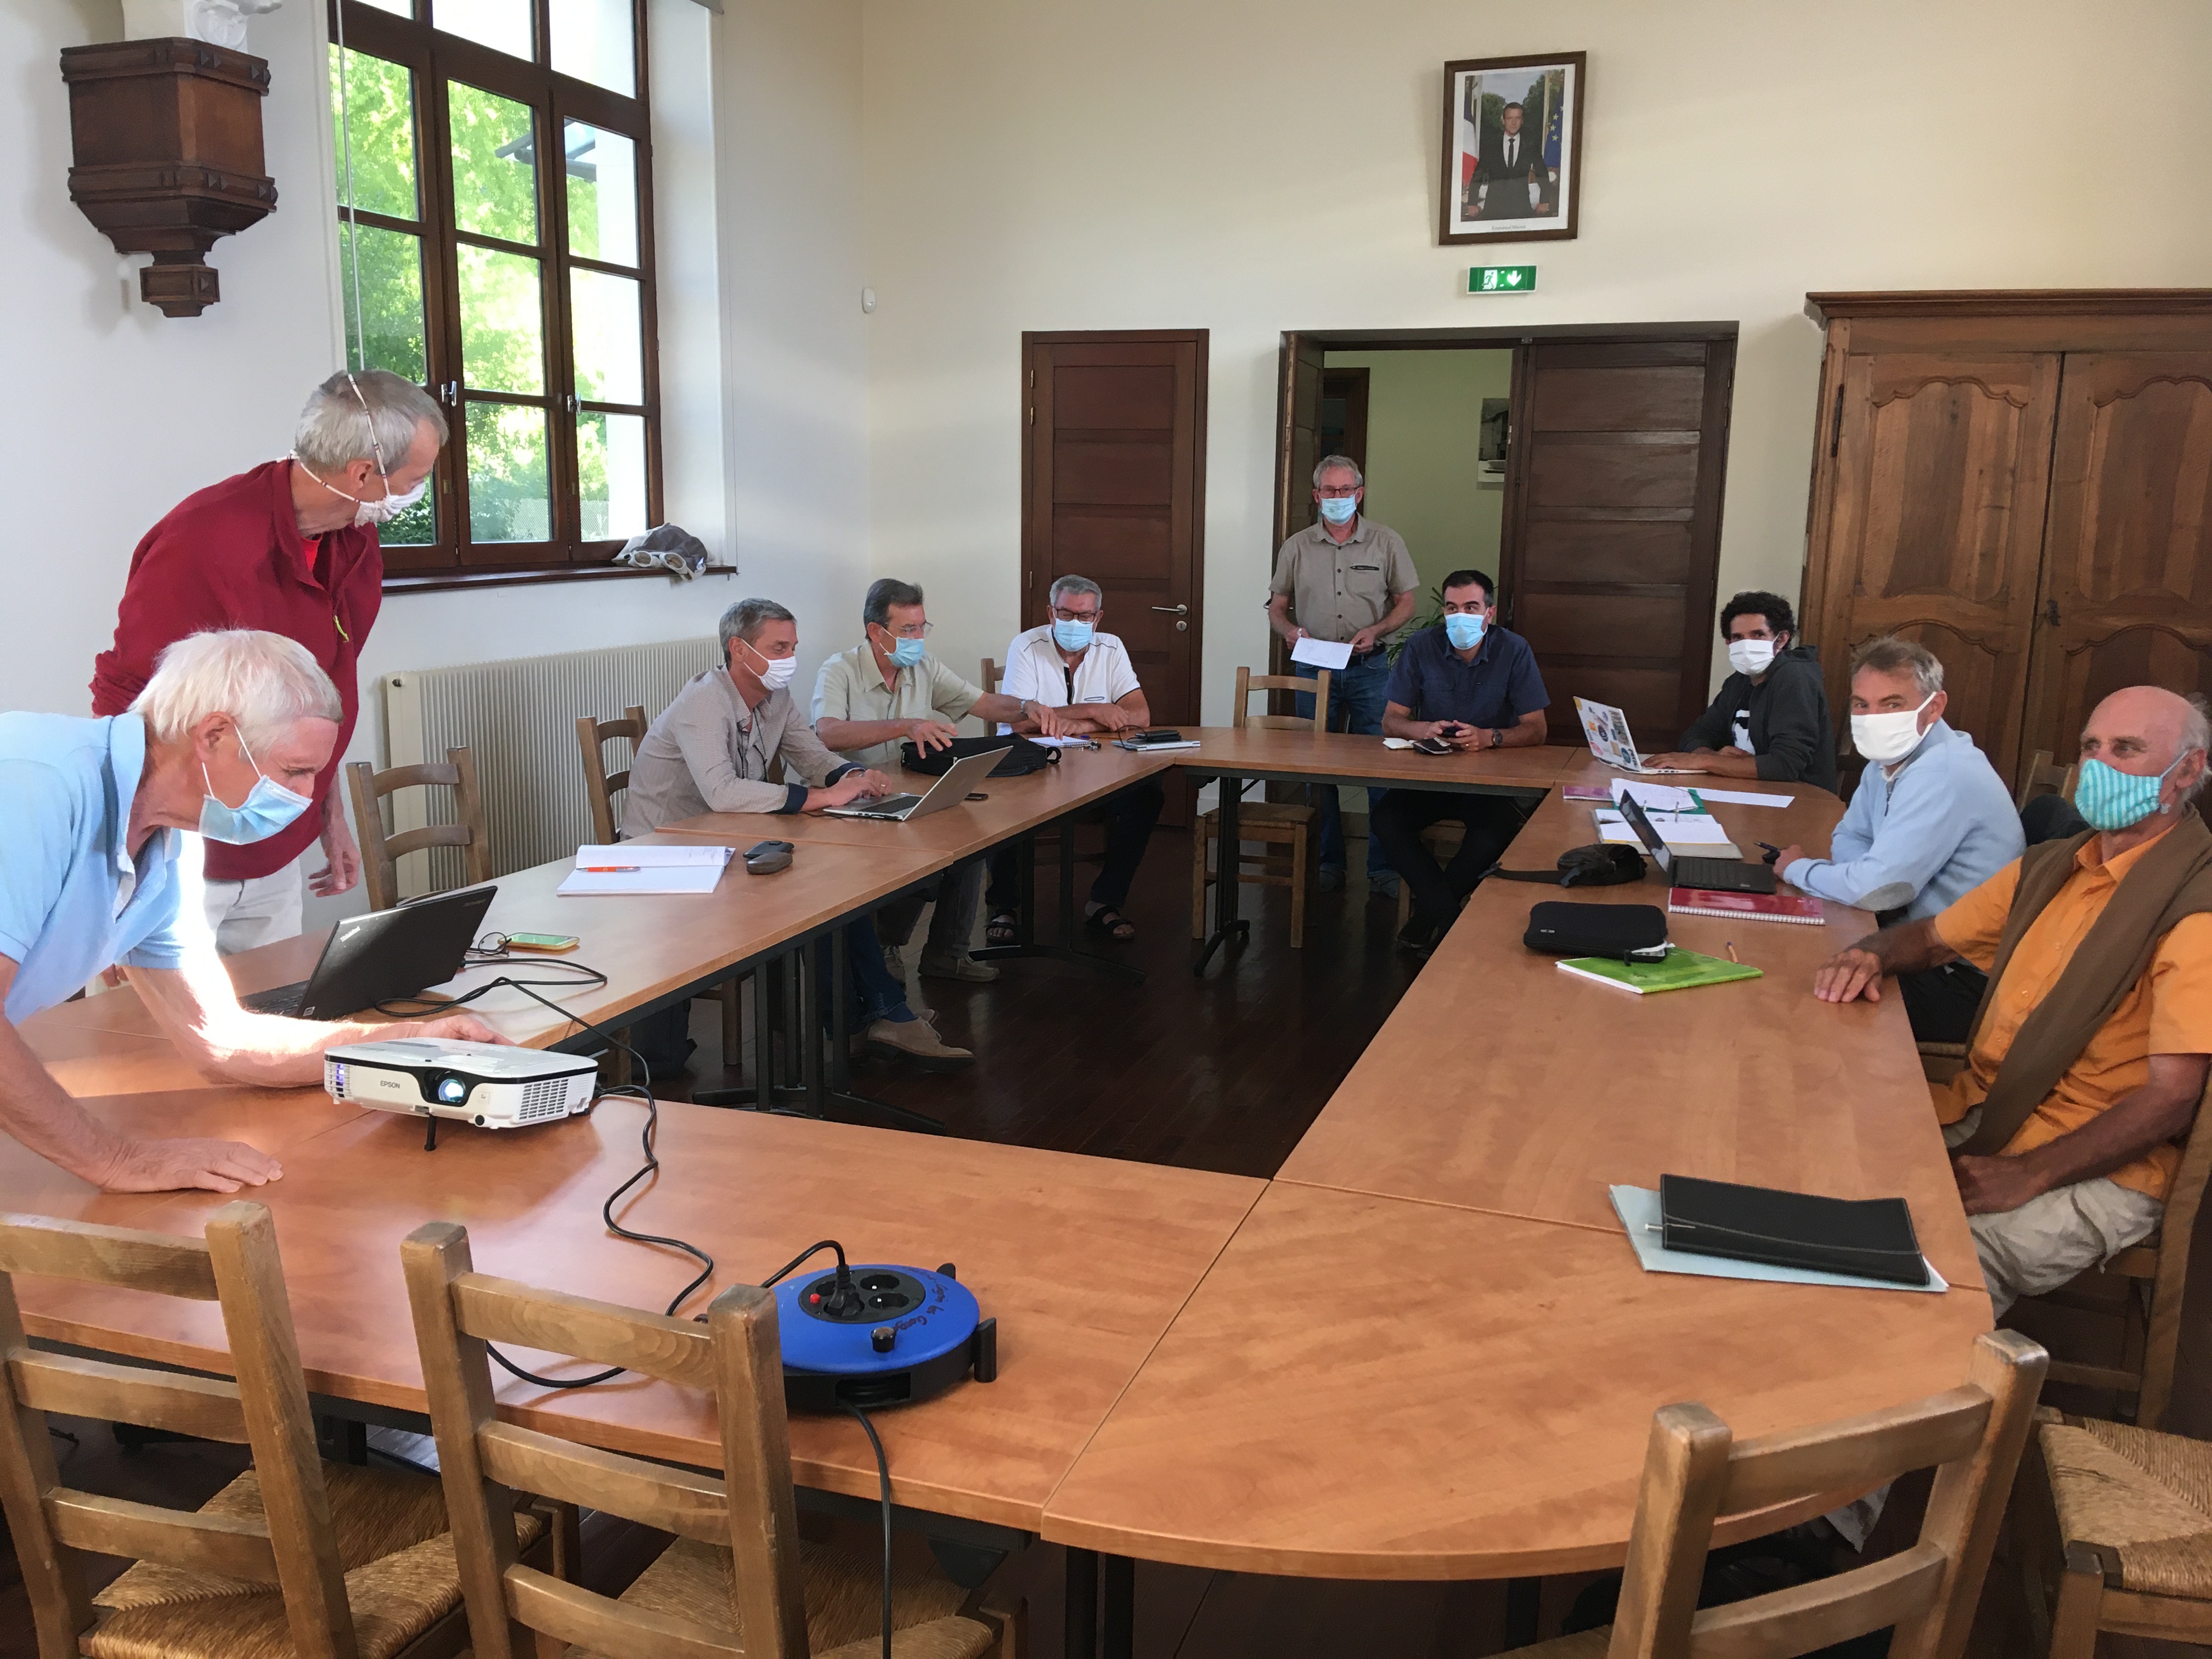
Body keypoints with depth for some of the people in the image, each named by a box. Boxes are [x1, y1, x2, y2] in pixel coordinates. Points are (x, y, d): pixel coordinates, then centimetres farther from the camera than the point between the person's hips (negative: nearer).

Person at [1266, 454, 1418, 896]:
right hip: (1313, 667, 2)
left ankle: (1383, 868, 3)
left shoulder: (1387, 542, 4)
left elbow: (1406, 603, 5)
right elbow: (1277, 607, 11)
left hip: (1370, 667, -2)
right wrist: (1291, 630, -10)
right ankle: (1327, 863, 16)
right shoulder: (1296, 547, 8)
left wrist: (1376, 631, -13)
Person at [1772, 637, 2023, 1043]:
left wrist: (1799, 869, -8)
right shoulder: (1888, 759, 6)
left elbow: (1877, 888, -28)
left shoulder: (1943, 775, -23)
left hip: (1964, 981, -9)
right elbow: (1849, 838, 16)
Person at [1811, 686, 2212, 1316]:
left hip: (2100, 1169, -7)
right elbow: (1931, 936, 25)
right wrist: (1870, 956, 0)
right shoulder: (2051, 868, 13)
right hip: (1980, 1114, 7)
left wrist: (2026, 1176, -24)